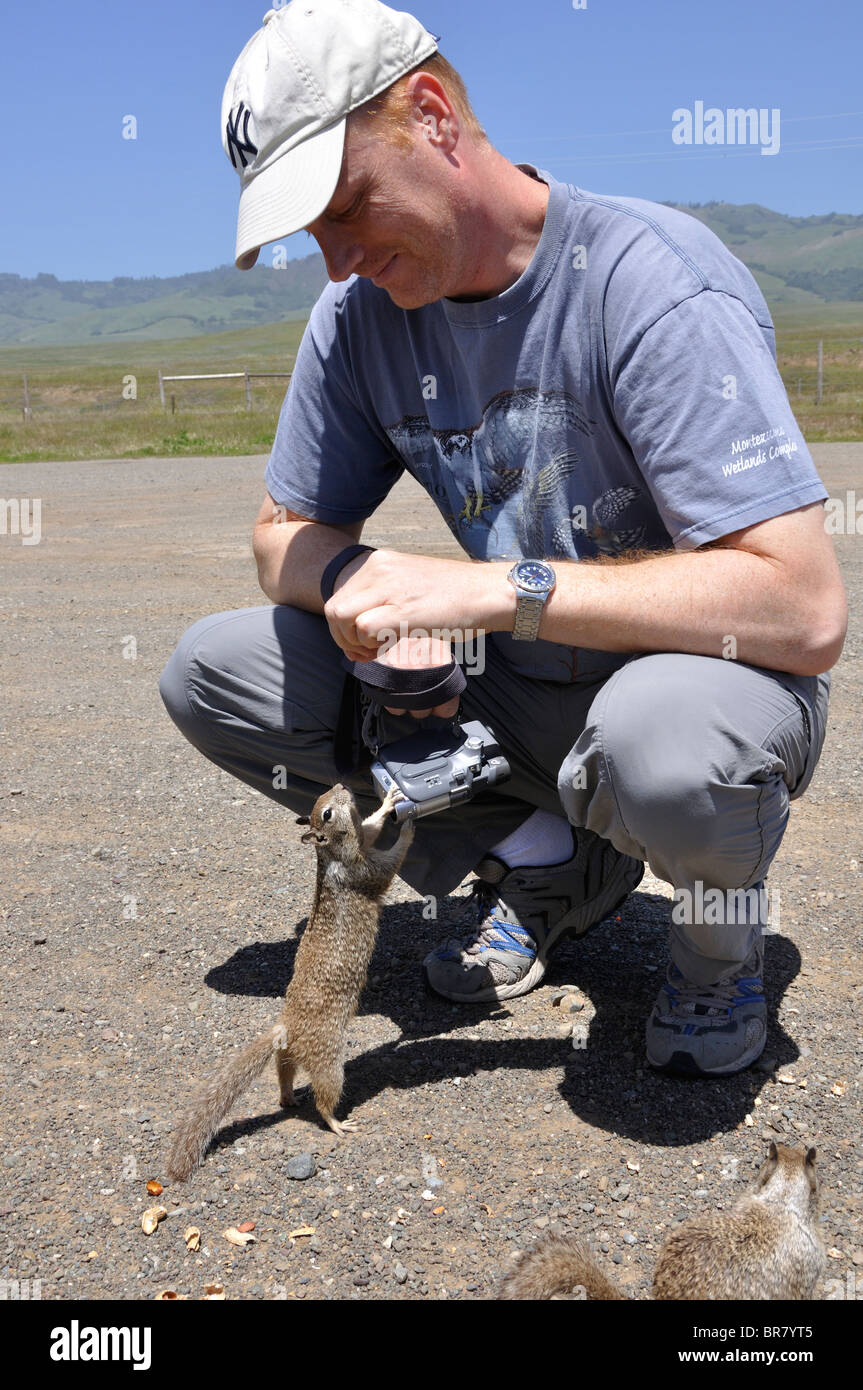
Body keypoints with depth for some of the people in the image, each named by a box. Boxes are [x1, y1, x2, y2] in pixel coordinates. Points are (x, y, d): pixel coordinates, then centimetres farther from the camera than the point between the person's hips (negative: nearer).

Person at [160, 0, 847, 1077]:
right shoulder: (361, 313, -3)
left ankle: (722, 930, -2)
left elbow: (805, 609, -30)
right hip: (517, 693, 6)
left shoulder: (651, 280, -23)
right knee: (210, 673, -6)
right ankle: (546, 864, 5)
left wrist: (498, 588, -34)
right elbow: (289, 532, 6)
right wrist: (353, 579, -20)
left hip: (706, 673, -6)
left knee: (658, 749, -42)